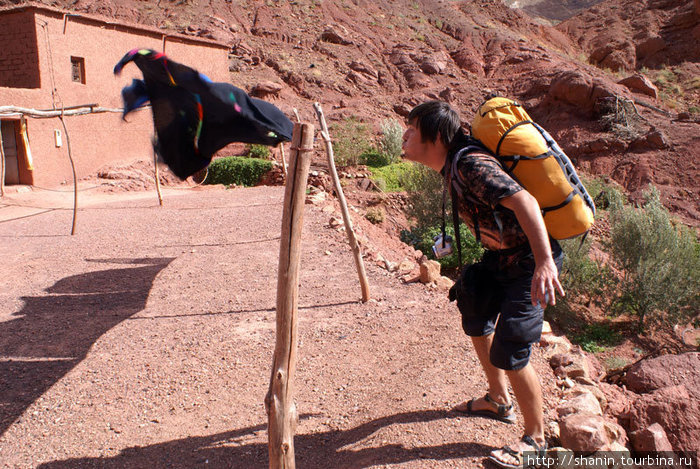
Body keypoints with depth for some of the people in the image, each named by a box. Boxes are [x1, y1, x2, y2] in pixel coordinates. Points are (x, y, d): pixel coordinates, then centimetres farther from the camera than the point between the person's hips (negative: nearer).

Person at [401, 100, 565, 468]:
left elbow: (523, 201, -37)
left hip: (531, 263, -10)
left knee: (508, 351, -11)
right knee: (475, 313, 23)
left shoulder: (471, 165, -27)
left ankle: (535, 439, 14)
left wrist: (544, 262, -46)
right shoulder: (453, 167, 3)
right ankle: (498, 401, 42)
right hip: (502, 256, 11)